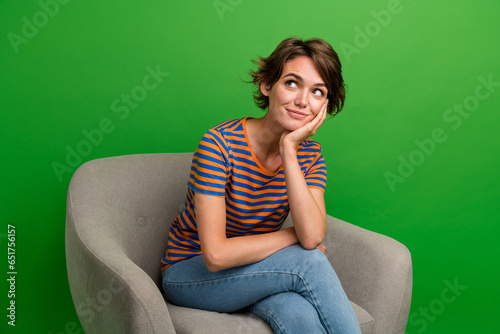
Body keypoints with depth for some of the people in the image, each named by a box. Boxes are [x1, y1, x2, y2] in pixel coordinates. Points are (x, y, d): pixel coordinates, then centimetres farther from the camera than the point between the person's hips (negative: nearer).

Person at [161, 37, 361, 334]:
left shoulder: (310, 154, -7)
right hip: (190, 274, -4)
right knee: (306, 260, -27)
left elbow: (313, 237, -26)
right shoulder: (220, 143, -24)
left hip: (256, 273, 4)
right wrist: (294, 236, -20)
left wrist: (289, 149, -30)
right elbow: (216, 255, -30)